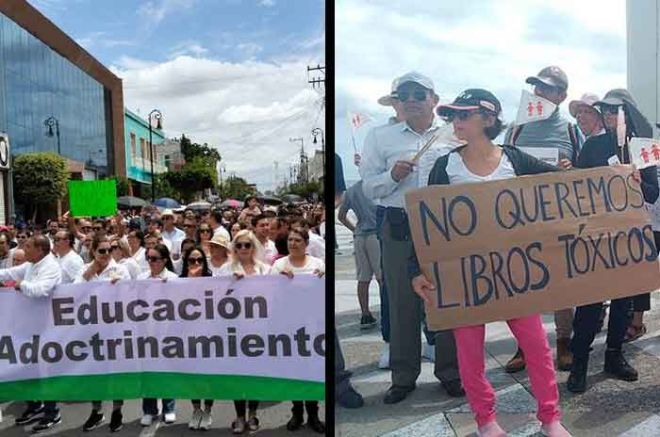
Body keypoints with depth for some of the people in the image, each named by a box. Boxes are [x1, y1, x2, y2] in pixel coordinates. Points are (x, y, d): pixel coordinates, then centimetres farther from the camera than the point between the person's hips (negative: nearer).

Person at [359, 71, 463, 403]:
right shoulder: (381, 137, 7)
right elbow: (368, 187, 4)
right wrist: (392, 176, -13)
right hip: (398, 227, 0)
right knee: (402, 302, 7)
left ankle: (449, 371, 25)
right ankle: (403, 376, 22)